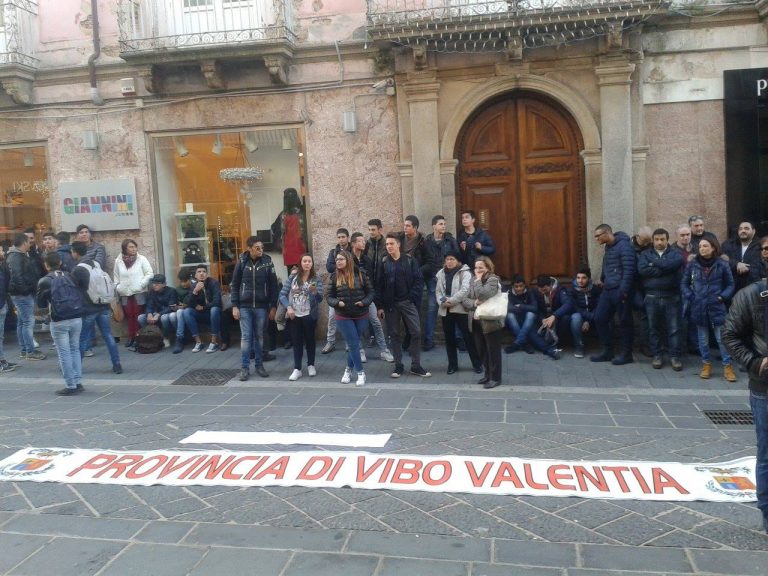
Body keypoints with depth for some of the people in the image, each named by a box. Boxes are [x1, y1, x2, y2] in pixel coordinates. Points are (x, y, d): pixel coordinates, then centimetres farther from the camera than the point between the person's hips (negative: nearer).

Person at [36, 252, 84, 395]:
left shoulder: (44, 281, -3)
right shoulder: (70, 276, 9)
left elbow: (40, 304, 6)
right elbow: (80, 296, 12)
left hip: (59, 321, -4)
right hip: (77, 318, 4)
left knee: (64, 353, 2)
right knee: (75, 350, 14)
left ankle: (70, 386, 3)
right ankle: (78, 382, 15)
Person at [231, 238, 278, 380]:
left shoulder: (267, 262, -2)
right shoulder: (242, 262, -1)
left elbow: (273, 285, 1)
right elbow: (235, 285, 2)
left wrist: (273, 306, -2)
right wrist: (235, 306, -3)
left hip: (261, 307, 0)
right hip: (244, 306, 0)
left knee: (259, 336, 8)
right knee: (246, 337, 1)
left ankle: (259, 365, 19)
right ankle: (244, 367, 8)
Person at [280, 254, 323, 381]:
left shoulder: (316, 279, -5)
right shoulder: (293, 277, -3)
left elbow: (319, 299, -13)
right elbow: (282, 294, -3)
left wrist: (314, 292, -33)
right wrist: (288, 307, -17)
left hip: (309, 316, -1)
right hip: (293, 316, 1)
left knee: (309, 340, 12)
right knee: (296, 342, 6)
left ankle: (311, 365, 27)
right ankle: (297, 369, 11)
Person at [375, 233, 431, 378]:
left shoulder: (410, 260, 0)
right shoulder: (384, 263, 3)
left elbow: (419, 280, -3)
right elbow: (379, 285, 2)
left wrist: (412, 297, -12)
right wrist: (380, 306, -3)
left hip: (408, 302, -1)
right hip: (390, 304, 1)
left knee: (416, 332, -3)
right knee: (394, 335, 6)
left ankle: (416, 366, 9)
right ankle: (398, 366, 16)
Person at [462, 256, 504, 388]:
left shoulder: (493, 279, -11)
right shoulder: (473, 280, 10)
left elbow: (483, 295, -26)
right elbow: (464, 299, 5)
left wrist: (478, 280, -15)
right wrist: (474, 303, -14)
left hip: (490, 322, -7)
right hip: (476, 322, 7)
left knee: (493, 351, 3)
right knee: (481, 351, 15)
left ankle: (495, 377, 14)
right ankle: (487, 374, 30)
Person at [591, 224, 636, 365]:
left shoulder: (624, 245, -12)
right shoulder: (608, 247, 17)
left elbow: (629, 269, -19)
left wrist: (623, 290, -22)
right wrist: (604, 281, 18)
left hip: (620, 290, -9)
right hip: (608, 290, 9)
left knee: (624, 322, 0)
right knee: (599, 318, 8)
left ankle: (626, 354, 10)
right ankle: (608, 351, 17)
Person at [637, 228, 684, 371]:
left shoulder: (675, 253, 7)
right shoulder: (645, 254, 8)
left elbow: (675, 263, -17)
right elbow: (642, 270, -11)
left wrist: (654, 264, -9)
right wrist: (664, 269, -11)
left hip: (672, 297, -1)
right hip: (652, 297, 1)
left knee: (674, 328, 1)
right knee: (654, 328, 7)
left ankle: (674, 356, 9)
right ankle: (657, 355, 18)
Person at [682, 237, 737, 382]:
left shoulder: (722, 264, -4)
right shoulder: (692, 264, 0)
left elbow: (730, 284, 5)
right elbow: (684, 283, 8)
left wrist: (722, 297, -10)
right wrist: (689, 297, -5)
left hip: (717, 307, -2)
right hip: (699, 307, 2)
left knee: (722, 338, 0)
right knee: (703, 339, 12)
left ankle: (727, 366, 11)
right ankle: (706, 364, 25)